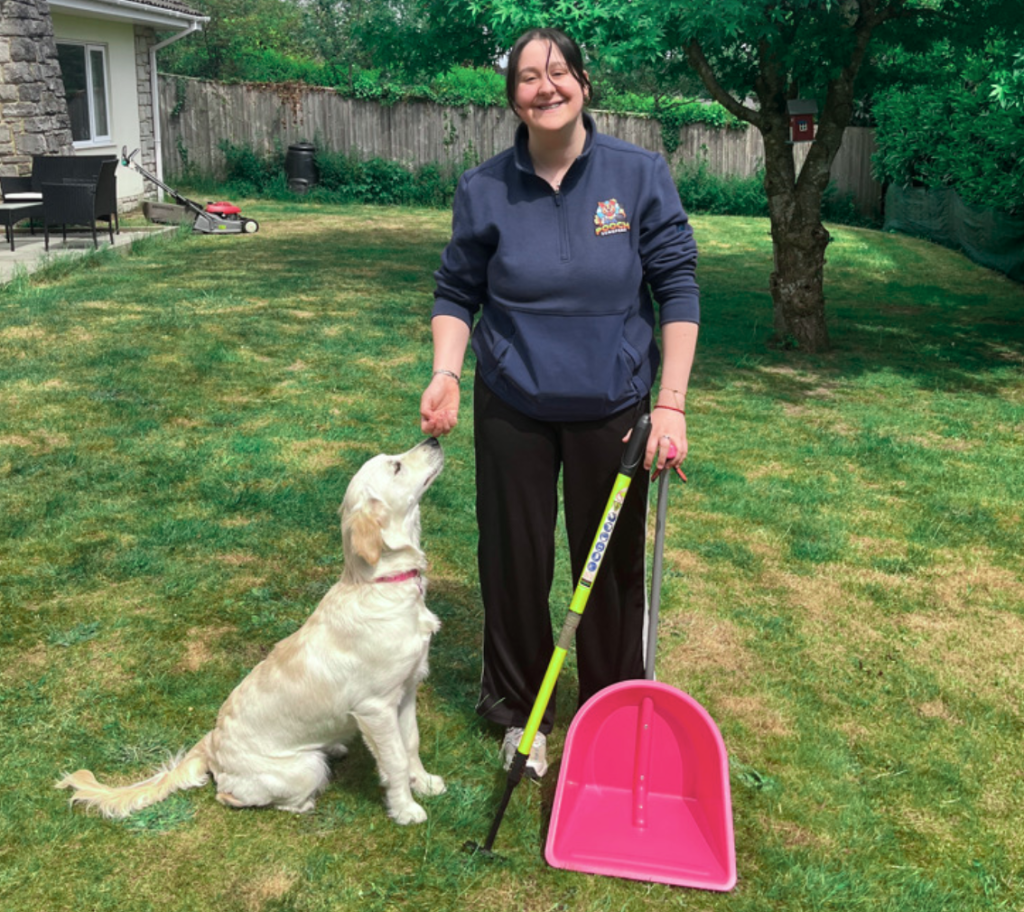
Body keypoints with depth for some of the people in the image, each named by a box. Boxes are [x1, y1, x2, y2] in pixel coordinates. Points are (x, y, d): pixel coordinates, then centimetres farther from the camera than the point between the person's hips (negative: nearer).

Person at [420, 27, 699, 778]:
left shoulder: (641, 175, -9)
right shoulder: (484, 190, -6)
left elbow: (678, 288, -7)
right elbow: (457, 292, 3)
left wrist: (671, 404, -12)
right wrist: (446, 374, -14)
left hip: (612, 409, 0)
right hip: (512, 409, 1)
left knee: (613, 564, 11)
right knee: (514, 562, 11)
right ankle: (520, 710, 34)